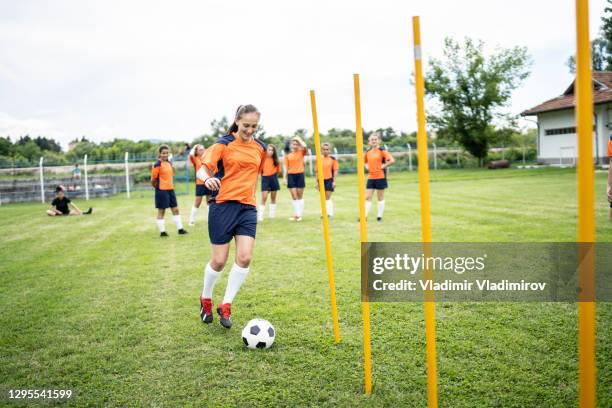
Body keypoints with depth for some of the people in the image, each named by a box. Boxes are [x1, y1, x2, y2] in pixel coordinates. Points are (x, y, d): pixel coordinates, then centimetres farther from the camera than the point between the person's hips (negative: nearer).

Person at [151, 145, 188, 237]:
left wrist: (170, 186, 12)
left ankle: (180, 229, 17)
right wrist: (158, 188, -1)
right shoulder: (157, 164, -13)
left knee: (175, 209, 10)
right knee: (161, 211, 1)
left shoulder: (169, 163, 10)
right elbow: (153, 179, -12)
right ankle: (162, 231, 9)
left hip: (170, 189, 8)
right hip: (162, 191, -8)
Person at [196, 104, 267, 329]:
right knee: (219, 261, 1)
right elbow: (202, 169, -14)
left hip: (248, 207, 4)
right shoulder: (224, 144, -4)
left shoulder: (260, 148, 9)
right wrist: (207, 179, -36)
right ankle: (205, 299, 30)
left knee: (245, 258, -10)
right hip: (223, 204, -4)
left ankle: (225, 307, 8)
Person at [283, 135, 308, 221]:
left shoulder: (301, 152, 4)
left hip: (300, 175, -1)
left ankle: (299, 215, 10)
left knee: (300, 196, 5)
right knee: (294, 196, 1)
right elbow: (285, 167, 6)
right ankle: (296, 214, 7)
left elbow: (304, 146, -18)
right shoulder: (287, 155, 6)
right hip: (291, 175, 1)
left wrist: (299, 139, -4)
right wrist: (285, 177, -1)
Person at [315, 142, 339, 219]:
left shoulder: (332, 159, -3)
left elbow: (335, 170, -3)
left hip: (329, 179, -4)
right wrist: (317, 182, 8)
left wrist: (334, 181, -8)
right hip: (321, 180, 4)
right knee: (324, 198, 11)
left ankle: (330, 213, -1)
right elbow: (317, 171, 11)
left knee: (328, 197, -7)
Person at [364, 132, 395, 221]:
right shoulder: (368, 152, 9)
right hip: (370, 177, 5)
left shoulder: (382, 150, -7)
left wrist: (383, 166, -14)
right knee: (368, 197, 2)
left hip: (380, 177, -5)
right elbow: (365, 161, 28)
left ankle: (380, 216, 14)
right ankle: (365, 216, 4)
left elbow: (392, 160, -17)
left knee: (380, 197, 6)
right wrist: (367, 166, 9)